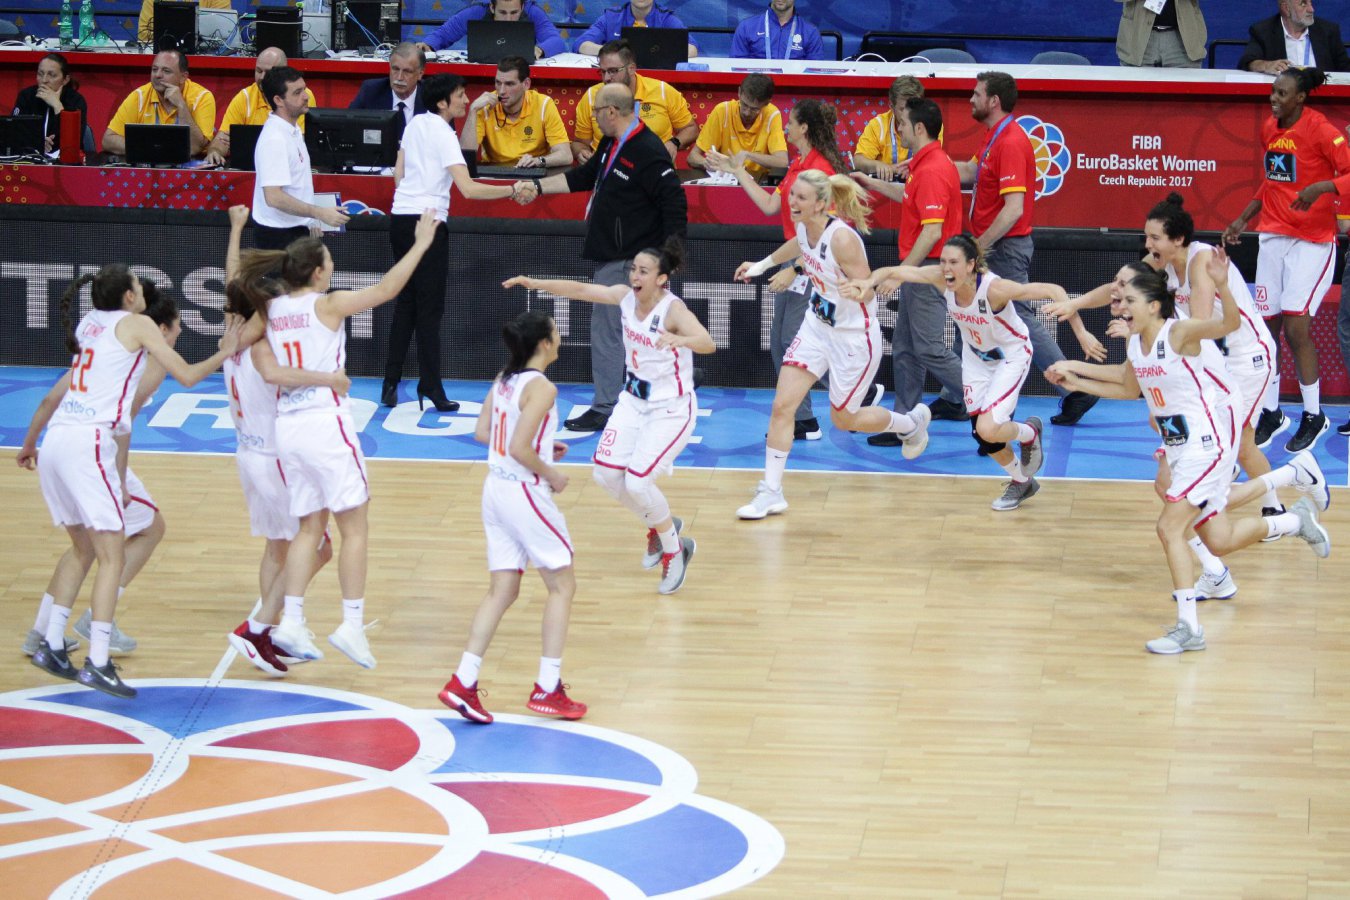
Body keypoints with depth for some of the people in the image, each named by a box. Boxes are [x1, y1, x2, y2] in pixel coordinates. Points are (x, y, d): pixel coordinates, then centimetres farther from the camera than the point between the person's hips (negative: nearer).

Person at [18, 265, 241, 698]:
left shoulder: (88, 323, 20)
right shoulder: (136, 324, 1)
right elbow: (187, 376, 1)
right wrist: (224, 353, 14)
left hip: (56, 440, 8)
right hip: (88, 443, -7)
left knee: (84, 550, 20)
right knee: (112, 556, -6)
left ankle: (52, 646, 19)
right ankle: (97, 663, -14)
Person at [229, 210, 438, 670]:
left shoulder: (268, 310, 6)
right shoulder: (327, 305, -9)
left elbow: (239, 283, 26)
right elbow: (385, 290, -11)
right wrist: (420, 246, -4)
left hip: (287, 427, 6)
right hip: (326, 423, -6)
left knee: (309, 528, 14)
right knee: (354, 528, 2)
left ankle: (291, 621, 1)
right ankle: (352, 625, -5)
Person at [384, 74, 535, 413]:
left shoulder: (415, 124, 9)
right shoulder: (444, 135, -14)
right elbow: (468, 188, -23)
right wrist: (513, 190, -24)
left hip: (401, 218, 8)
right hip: (427, 220, -8)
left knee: (406, 305, 13)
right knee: (430, 309, -4)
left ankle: (391, 383, 12)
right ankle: (431, 386, -4)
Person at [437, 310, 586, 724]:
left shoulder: (503, 380, 8)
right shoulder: (541, 388, -17)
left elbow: (483, 433, 12)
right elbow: (519, 449, -24)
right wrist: (552, 475, -9)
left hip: (496, 488, 8)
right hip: (526, 492, -8)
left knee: (502, 591, 10)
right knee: (562, 585, 6)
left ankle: (463, 682, 1)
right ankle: (547, 689, 5)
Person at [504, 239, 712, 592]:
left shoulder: (673, 309, -25)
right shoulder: (626, 297, -5)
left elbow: (707, 343, -42)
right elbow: (581, 289, 3)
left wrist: (677, 339, -62)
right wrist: (536, 283, -7)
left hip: (671, 408, -7)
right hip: (633, 400, 7)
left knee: (637, 482, -17)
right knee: (606, 474, 2)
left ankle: (675, 550, 8)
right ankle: (659, 527, 28)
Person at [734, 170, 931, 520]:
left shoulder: (841, 238, -29)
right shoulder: (804, 228, -8)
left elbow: (867, 293, -24)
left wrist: (844, 286, -44)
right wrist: (762, 265, 27)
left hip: (854, 336, -6)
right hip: (817, 326, 6)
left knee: (843, 420, 11)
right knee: (782, 405, -5)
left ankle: (912, 422, 40)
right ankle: (771, 492, 3)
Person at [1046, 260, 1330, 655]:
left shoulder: (1179, 333, -20)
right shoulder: (1135, 344, 3)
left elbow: (1230, 324, -37)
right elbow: (1128, 389, 20)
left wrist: (1221, 285, -55)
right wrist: (1075, 379, 15)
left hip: (1207, 440, -9)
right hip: (1178, 443, 9)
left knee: (1170, 528, -16)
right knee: (1219, 541, 19)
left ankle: (1188, 628, -4)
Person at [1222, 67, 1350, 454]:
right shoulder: (1269, 129, 8)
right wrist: (1243, 219, 18)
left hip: (1313, 241, -6)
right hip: (1273, 236, 6)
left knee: (1296, 326, -12)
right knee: (1267, 326, 5)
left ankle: (1313, 416, 2)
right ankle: (1270, 413, 18)